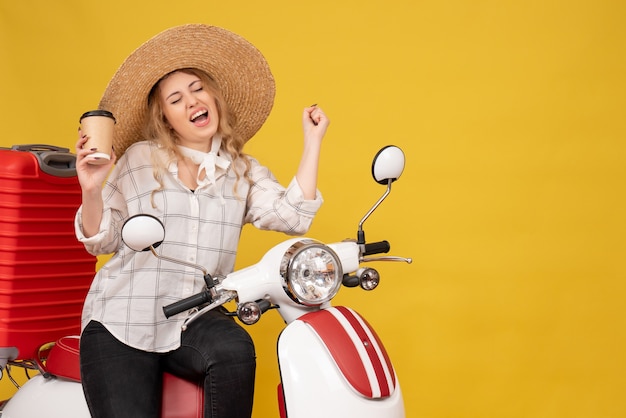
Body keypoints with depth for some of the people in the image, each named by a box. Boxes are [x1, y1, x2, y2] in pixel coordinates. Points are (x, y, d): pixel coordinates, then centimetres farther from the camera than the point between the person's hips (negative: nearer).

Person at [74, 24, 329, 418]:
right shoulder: (139, 159, 5)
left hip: (196, 320, 1)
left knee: (235, 350, -31)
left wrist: (313, 142, -3)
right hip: (122, 320, -1)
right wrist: (91, 190, -13)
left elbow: (293, 216, -6)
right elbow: (103, 241, 6)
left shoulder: (244, 172, 11)